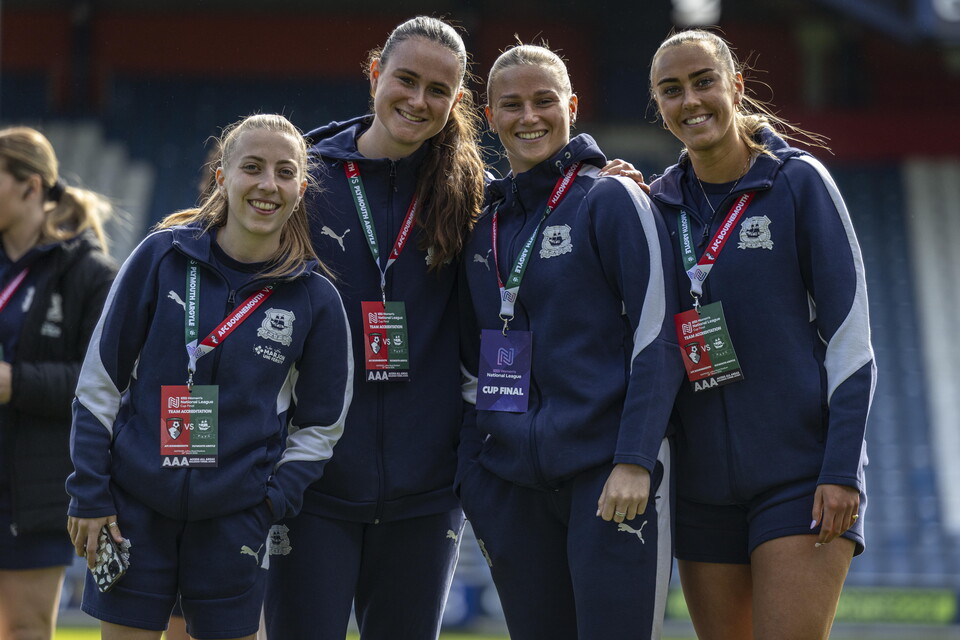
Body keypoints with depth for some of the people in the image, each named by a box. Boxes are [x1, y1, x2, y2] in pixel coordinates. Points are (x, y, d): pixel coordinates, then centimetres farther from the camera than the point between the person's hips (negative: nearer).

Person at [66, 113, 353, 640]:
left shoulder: (315, 299, -2)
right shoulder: (163, 256, -4)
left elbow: (320, 423, 7)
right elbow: (99, 380, 1)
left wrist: (272, 500, -6)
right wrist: (89, 494, -2)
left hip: (234, 518, 0)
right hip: (135, 505, 0)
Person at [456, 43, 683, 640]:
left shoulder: (612, 200, -2)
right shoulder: (487, 226, 16)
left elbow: (657, 337, -8)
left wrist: (634, 461, -16)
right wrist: (472, 477, 13)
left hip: (608, 473, -6)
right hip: (512, 477, 6)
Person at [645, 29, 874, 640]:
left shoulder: (798, 180, -2)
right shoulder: (660, 202, 10)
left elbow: (850, 336, -4)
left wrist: (842, 471, -13)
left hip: (802, 473, -5)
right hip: (702, 485, 5)